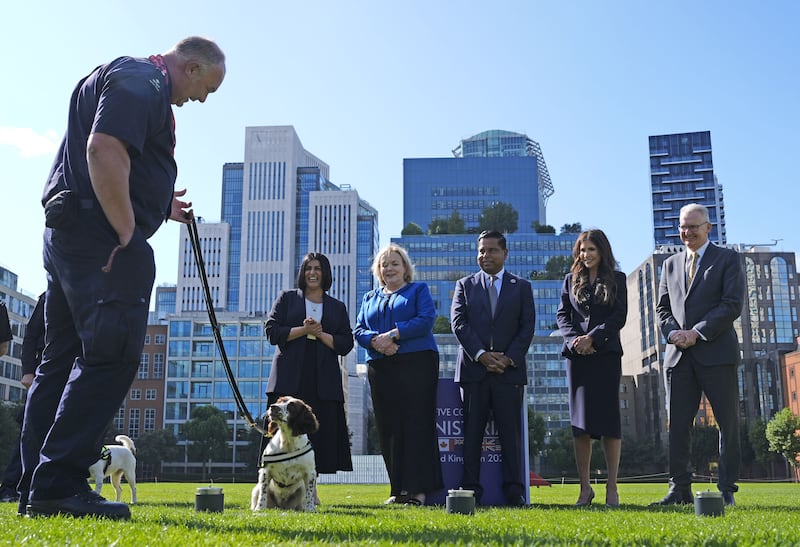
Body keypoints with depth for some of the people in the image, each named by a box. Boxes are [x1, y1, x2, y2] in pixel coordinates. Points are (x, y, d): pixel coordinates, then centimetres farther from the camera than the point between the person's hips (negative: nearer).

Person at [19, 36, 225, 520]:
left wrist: (159, 204, 25)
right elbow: (104, 149, -21)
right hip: (103, 236, -11)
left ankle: (38, 489, 11)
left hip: (67, 233, 11)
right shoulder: (142, 80, -5)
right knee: (111, 356, -12)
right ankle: (58, 486, -14)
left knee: (62, 360, 8)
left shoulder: (133, 80, 29)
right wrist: (129, 230, -20)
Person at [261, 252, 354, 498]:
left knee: (320, 430, -2)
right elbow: (272, 331, 3)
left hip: (323, 380, 2)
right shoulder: (287, 298, 14)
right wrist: (303, 330, -9)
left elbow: (346, 344, 8)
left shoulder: (338, 307, 17)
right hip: (290, 378, -1)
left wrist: (321, 334, -8)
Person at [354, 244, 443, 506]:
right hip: (381, 368, 4)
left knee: (417, 424, -8)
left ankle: (418, 489, -6)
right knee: (388, 429, 1)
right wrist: (375, 341, -10)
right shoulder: (370, 298, 23)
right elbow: (359, 330, 12)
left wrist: (393, 334, -15)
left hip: (416, 364, -4)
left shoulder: (419, 290, 11)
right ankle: (398, 489, 7)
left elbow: (426, 320, -6)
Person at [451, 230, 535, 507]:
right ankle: (470, 490, 5)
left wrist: (509, 358, -10)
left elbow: (527, 327, 4)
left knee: (511, 432, 0)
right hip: (473, 370, 1)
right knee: (472, 432, 1)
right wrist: (481, 355, -11)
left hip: (510, 370, 0)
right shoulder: (465, 285, 12)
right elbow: (459, 323, 1)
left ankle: (514, 491, 6)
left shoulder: (522, 287, 12)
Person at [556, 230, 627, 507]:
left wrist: (593, 337, -12)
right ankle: (585, 487, 5)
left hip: (606, 353, -2)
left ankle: (612, 487, 3)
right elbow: (562, 314, 9)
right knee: (580, 420, 0)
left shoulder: (616, 279, 8)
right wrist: (574, 339, -10)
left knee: (608, 417, -3)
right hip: (577, 355, 2)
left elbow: (620, 315, -1)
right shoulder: (571, 280, 15)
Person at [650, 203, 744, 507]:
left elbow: (733, 304, -6)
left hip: (716, 352, -4)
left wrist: (697, 333, -14)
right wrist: (673, 333, -5)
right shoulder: (670, 265, 19)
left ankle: (727, 490, 7)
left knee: (728, 422, -1)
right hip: (679, 355, 4)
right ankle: (680, 490, 7)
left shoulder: (727, 259, 5)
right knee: (677, 424, 2)